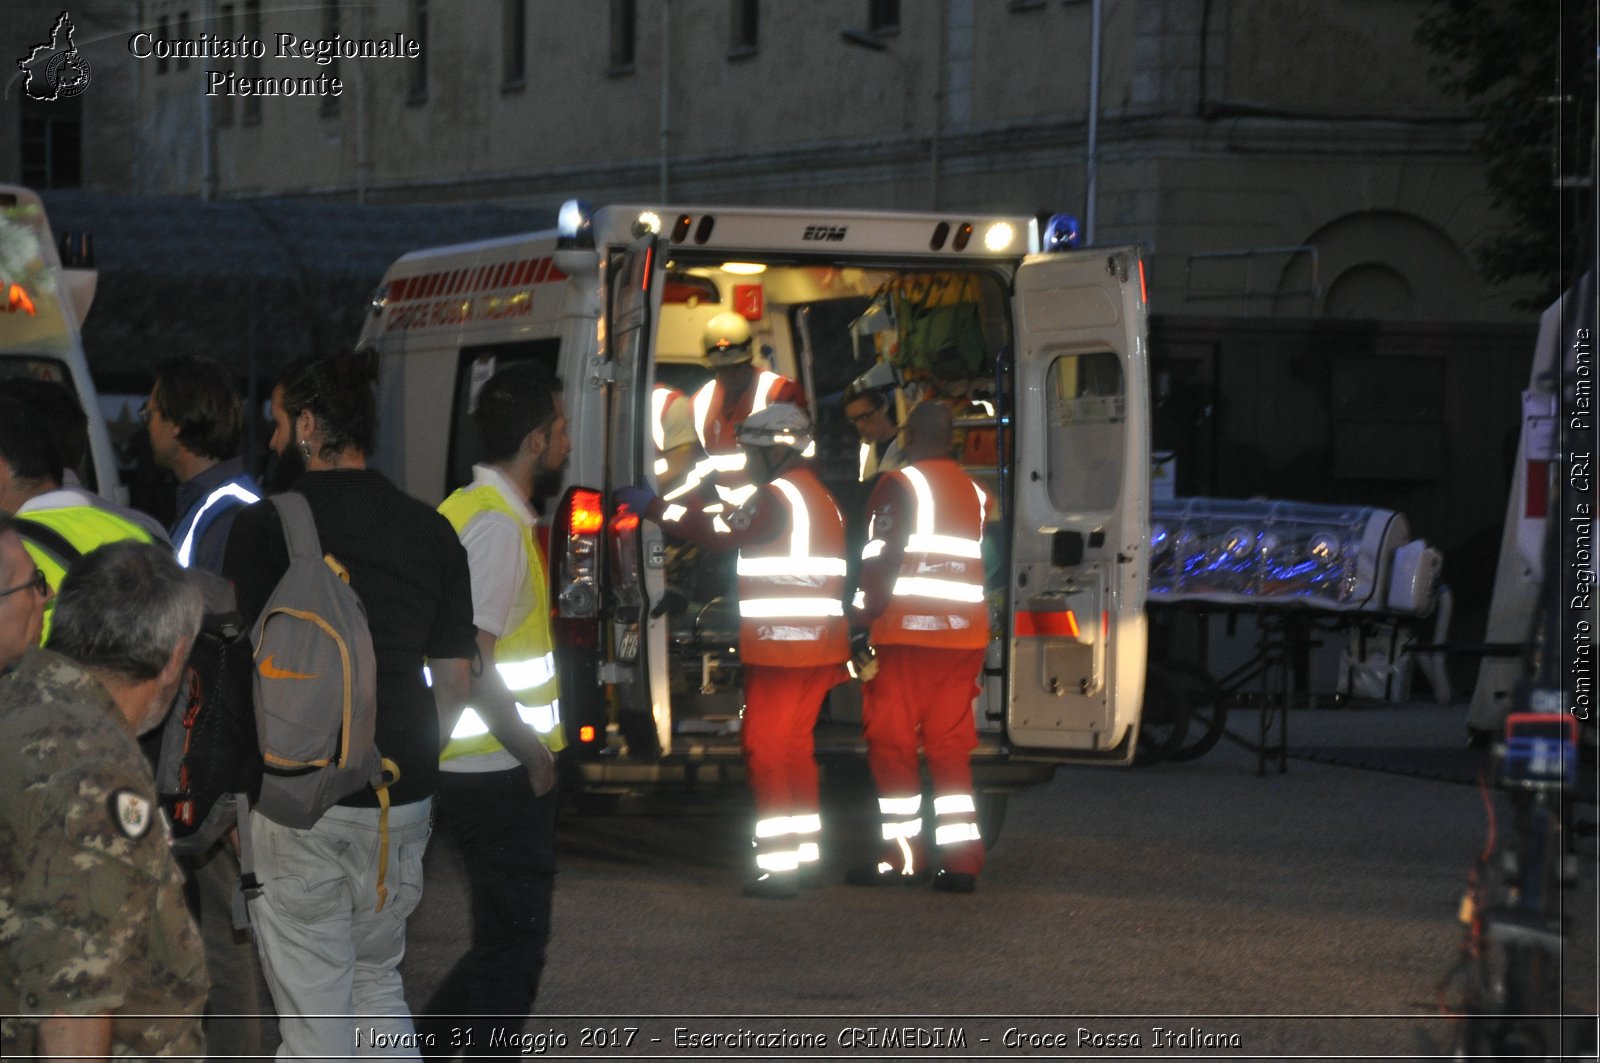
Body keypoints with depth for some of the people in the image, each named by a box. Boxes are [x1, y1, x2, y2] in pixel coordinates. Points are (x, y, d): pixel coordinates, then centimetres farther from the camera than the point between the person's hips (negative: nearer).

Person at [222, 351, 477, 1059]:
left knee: (313, 1006, 3)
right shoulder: (432, 531, 6)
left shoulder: (264, 527, -9)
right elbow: (455, 677, 9)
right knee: (378, 982, 19)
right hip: (401, 800, 5)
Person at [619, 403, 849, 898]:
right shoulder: (823, 499, 17)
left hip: (779, 649, -9)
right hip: (819, 649, 9)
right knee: (794, 746, 17)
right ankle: (805, 854, 22)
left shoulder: (777, 497, -12)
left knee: (766, 751, -5)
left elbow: (721, 531, -16)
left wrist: (652, 506, -9)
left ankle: (778, 866, -8)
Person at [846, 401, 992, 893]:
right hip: (964, 636, 6)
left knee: (893, 746, 1)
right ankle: (961, 859, 2)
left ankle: (903, 857, 0)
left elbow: (883, 558, -11)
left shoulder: (898, 485, -6)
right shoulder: (974, 492, 14)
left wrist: (863, 613, -5)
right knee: (950, 749, 7)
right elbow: (983, 565, 17)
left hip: (906, 634, -6)